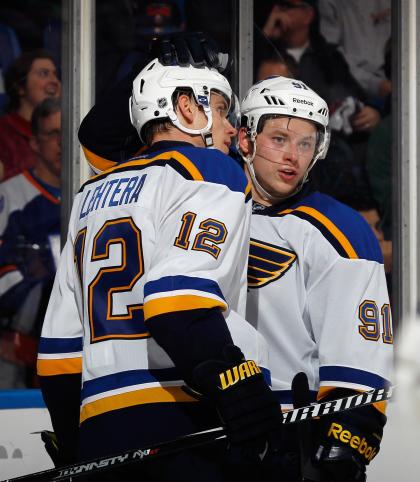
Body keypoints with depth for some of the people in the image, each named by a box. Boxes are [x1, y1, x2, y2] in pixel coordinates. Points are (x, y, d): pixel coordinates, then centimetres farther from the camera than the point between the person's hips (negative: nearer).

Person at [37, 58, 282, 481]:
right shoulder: (209, 170, 2)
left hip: (97, 428, 8)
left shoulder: (92, 195, 25)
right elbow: (179, 293, -17)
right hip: (181, 422, -8)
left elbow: (60, 345, 23)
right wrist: (236, 381, -23)